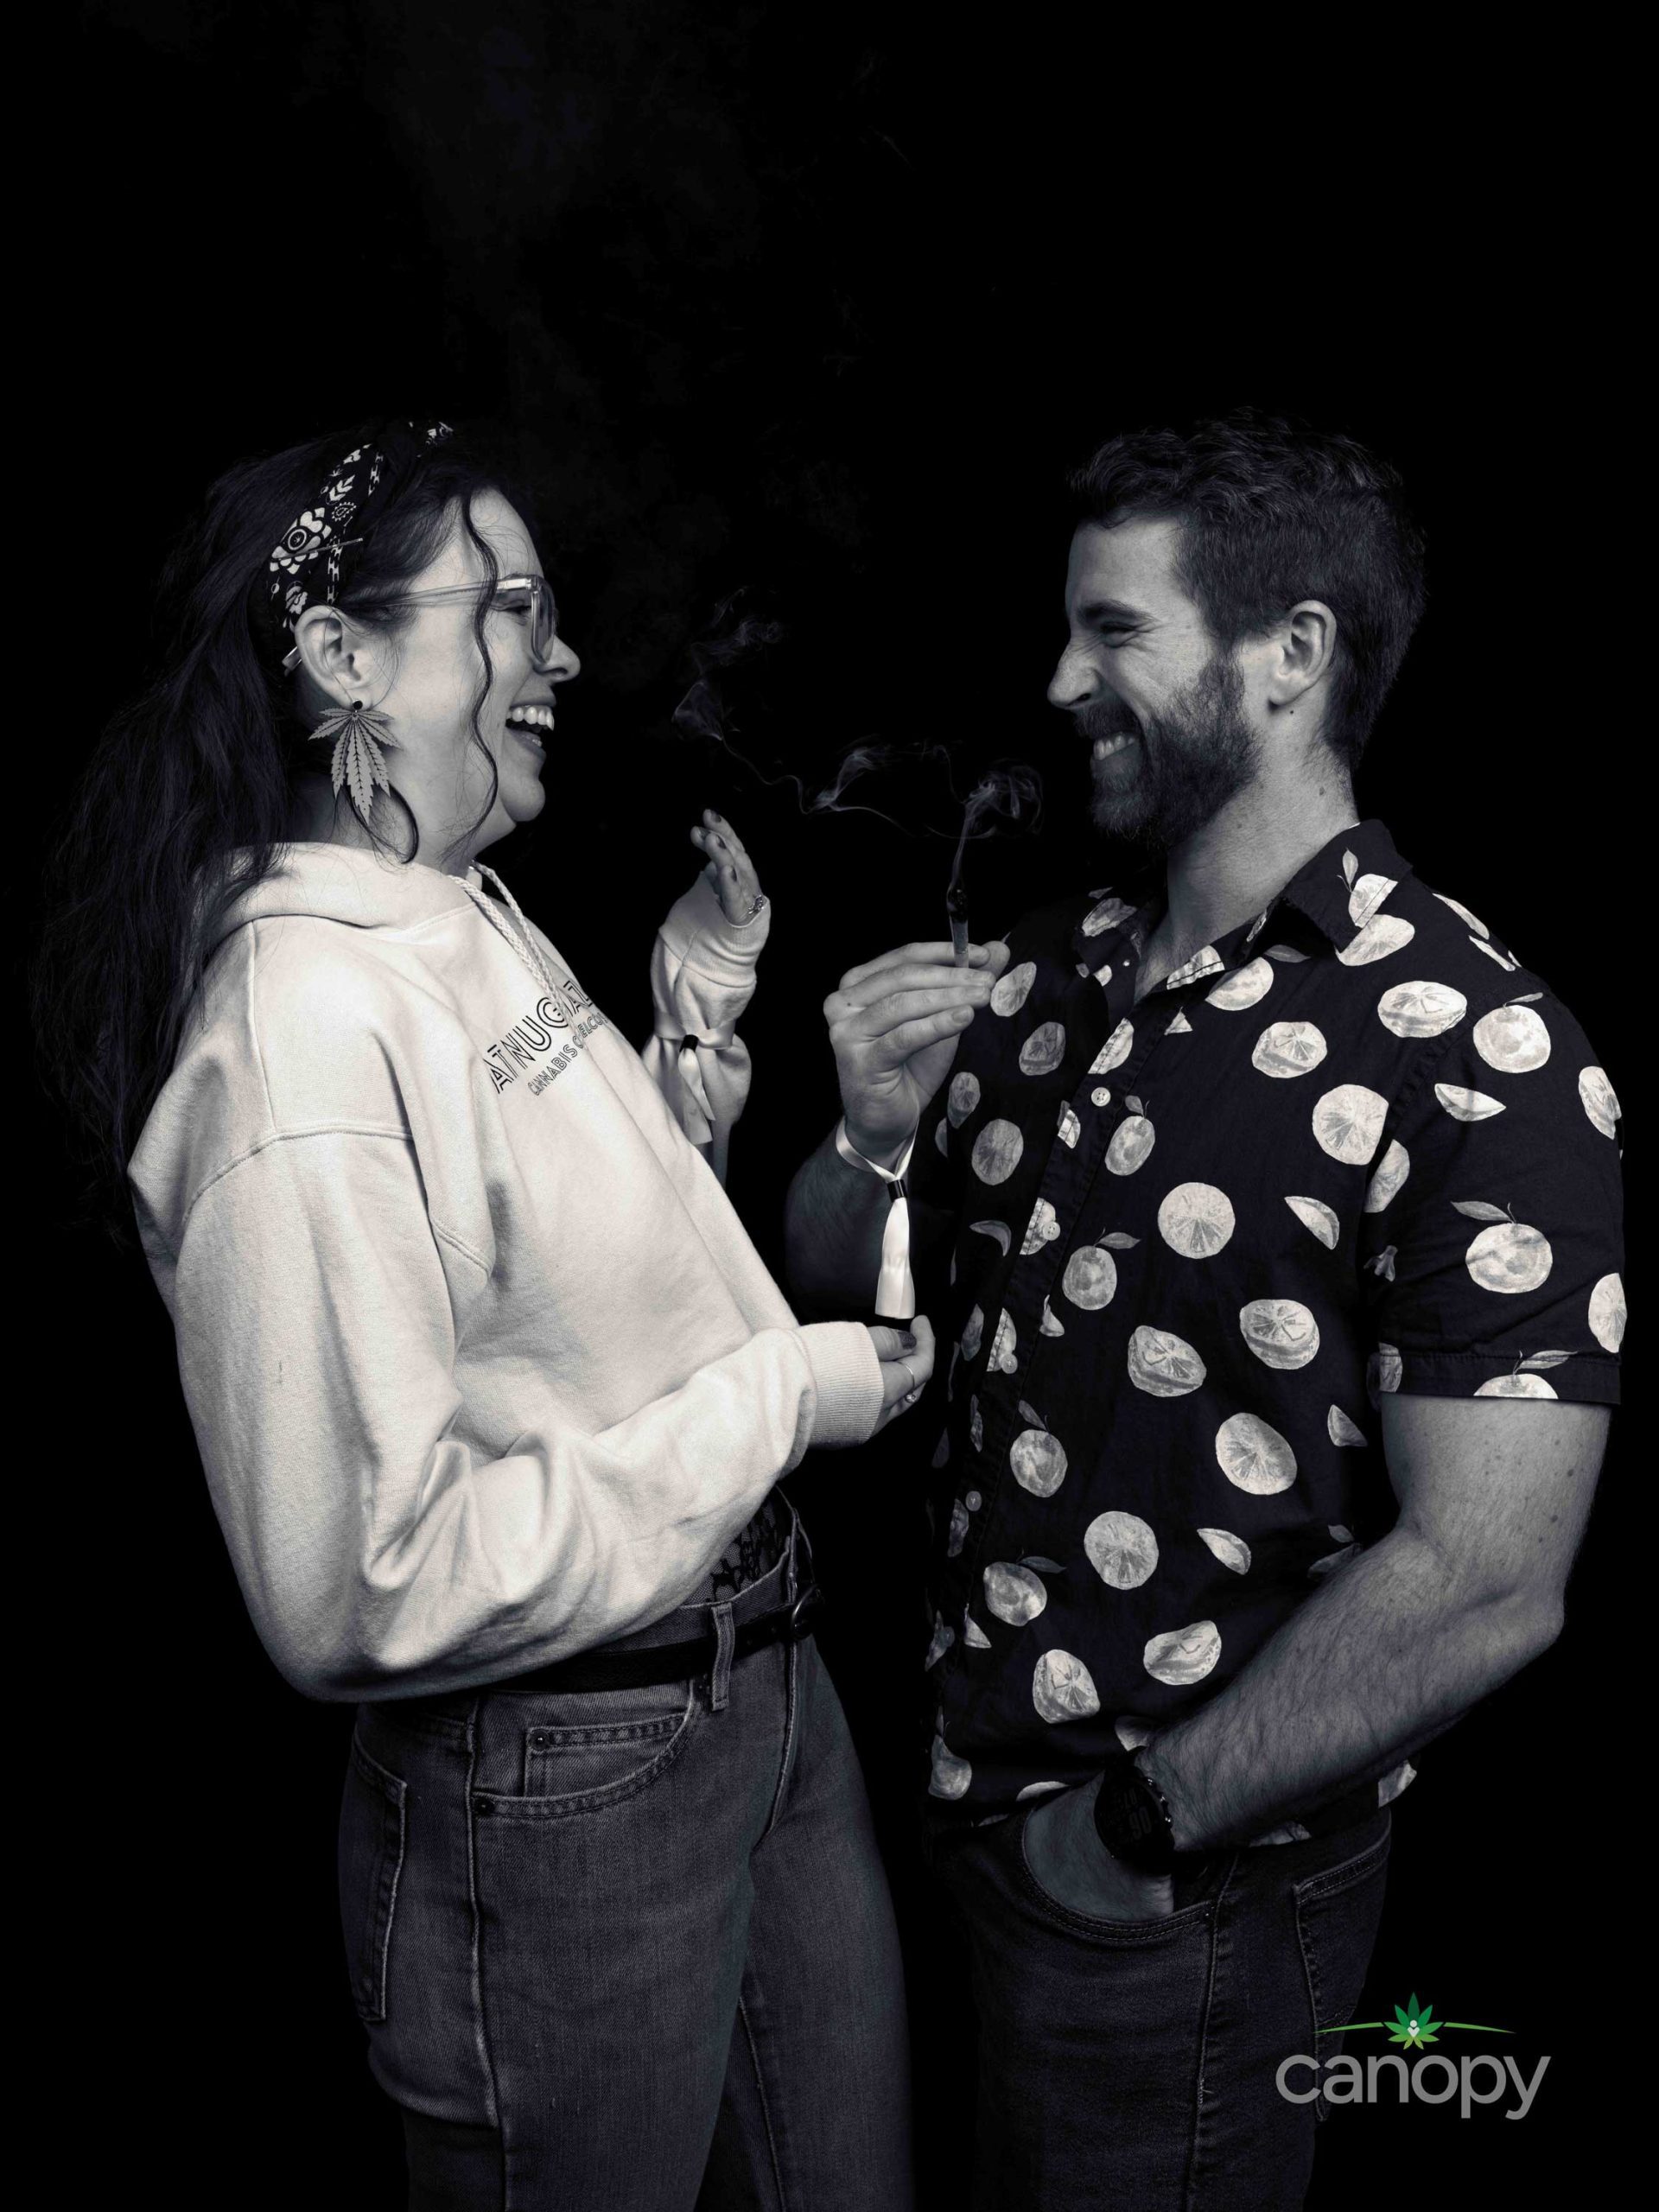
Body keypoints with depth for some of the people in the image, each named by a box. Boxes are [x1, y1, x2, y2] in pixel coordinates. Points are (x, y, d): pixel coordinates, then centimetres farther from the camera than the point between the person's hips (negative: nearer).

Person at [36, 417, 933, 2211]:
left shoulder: (476, 925, 5)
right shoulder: (302, 1019, -24)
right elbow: (362, 1584, -27)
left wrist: (693, 1031, 4)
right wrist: (772, 1404, -20)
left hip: (762, 1688, 9)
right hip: (558, 1794, -8)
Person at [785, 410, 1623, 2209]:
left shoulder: (1478, 1058, -21)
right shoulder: (1048, 973, -1)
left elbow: (1484, 1586, -23)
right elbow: (831, 1281, 7)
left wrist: (1142, 1825, -14)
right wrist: (873, 1133, -14)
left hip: (1182, 1904, -6)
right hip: (966, 1794, 6)